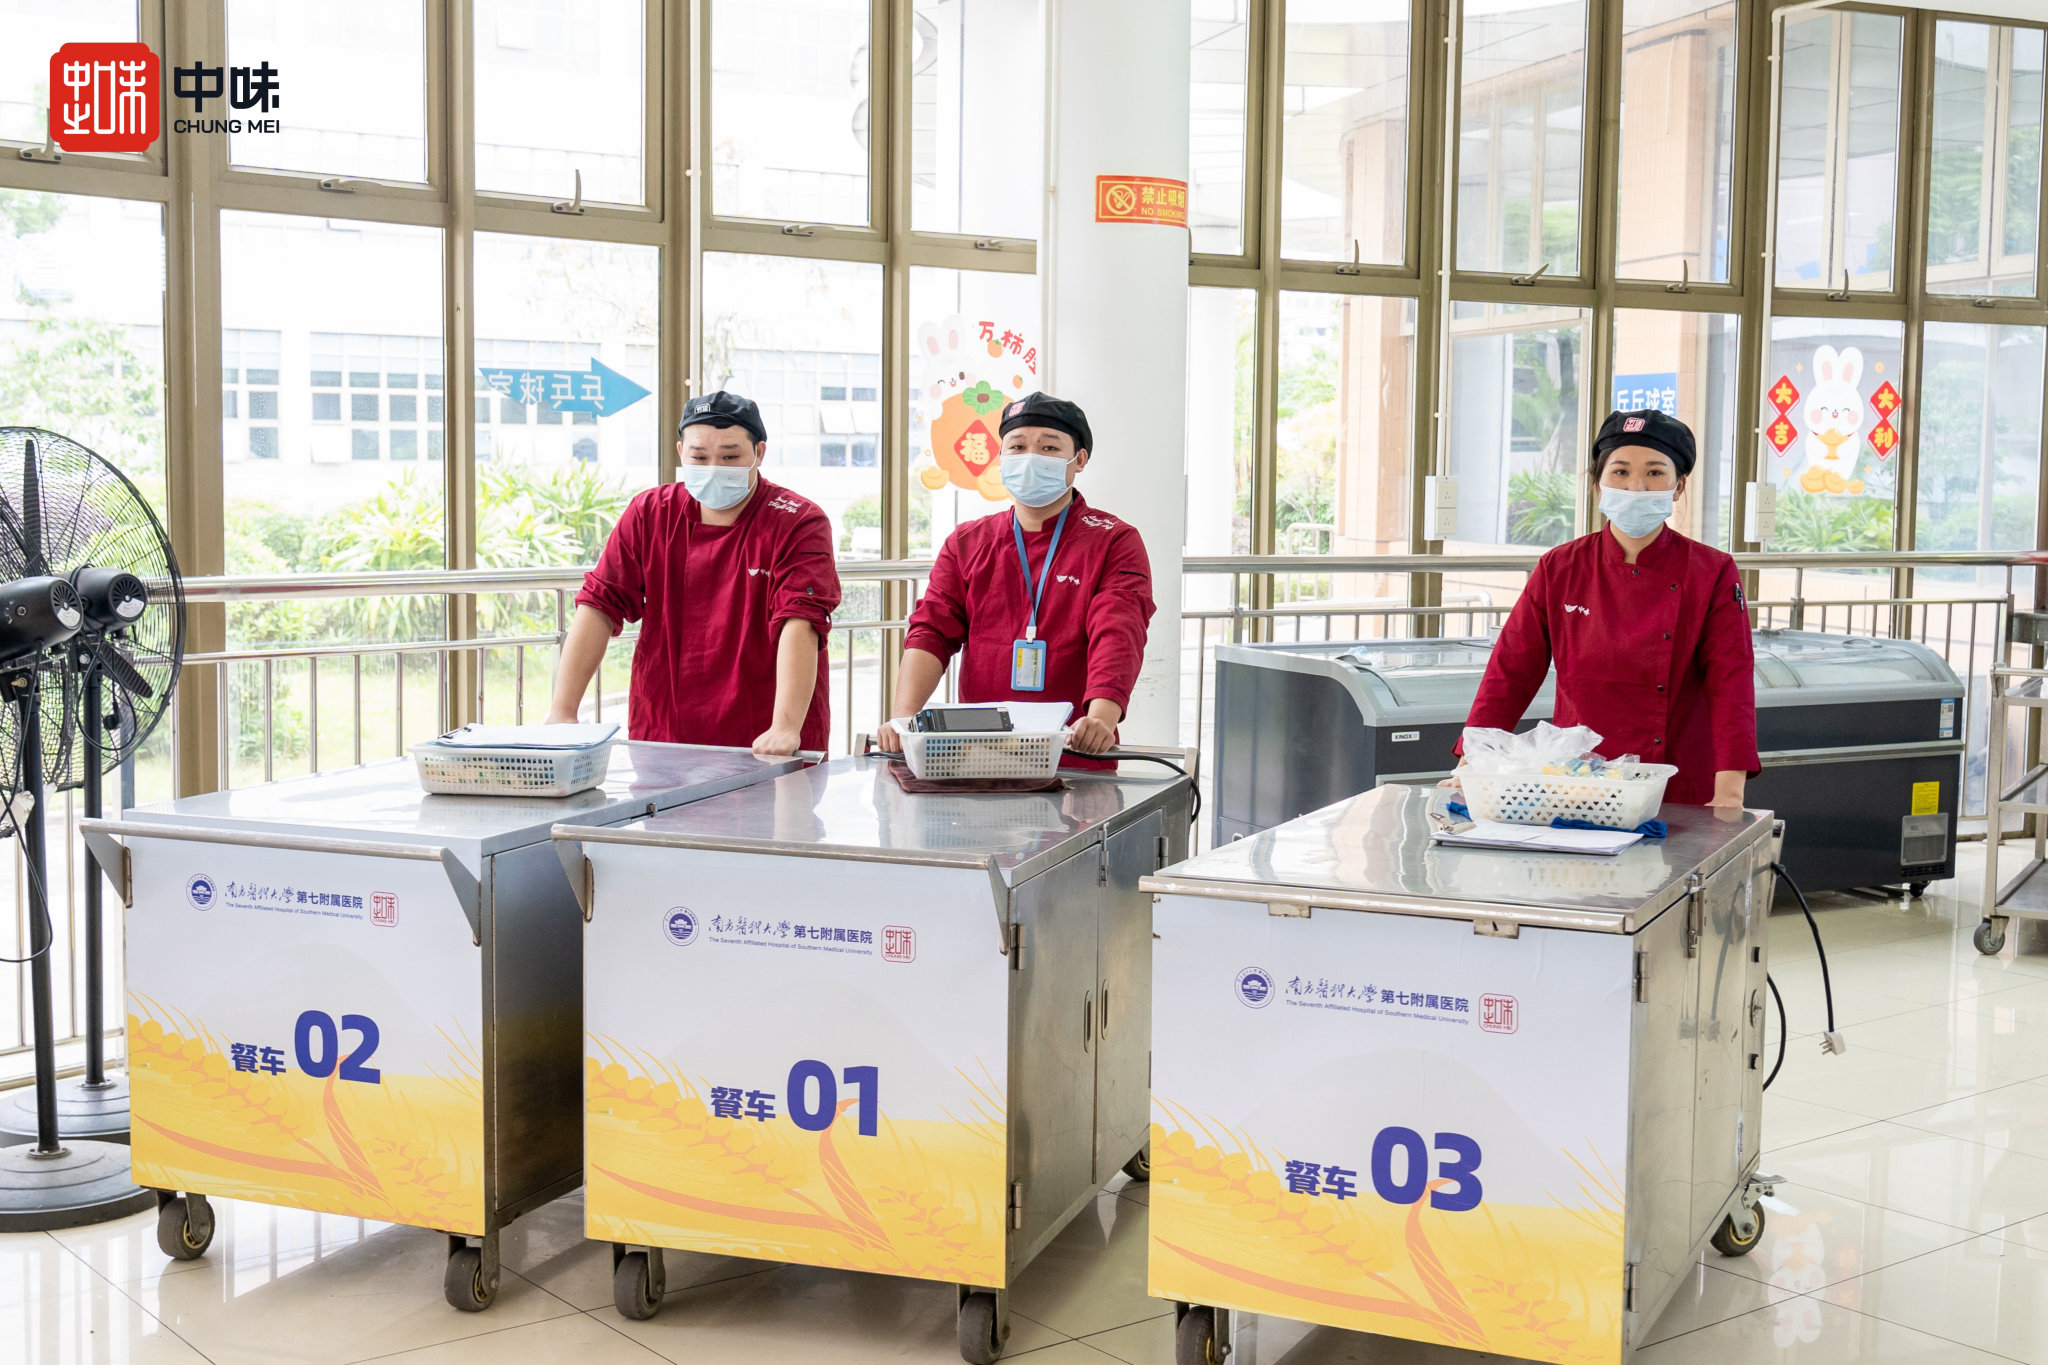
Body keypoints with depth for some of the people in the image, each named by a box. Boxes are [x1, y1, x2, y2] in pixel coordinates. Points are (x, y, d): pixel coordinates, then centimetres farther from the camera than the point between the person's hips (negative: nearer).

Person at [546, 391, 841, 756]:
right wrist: (561, 712, -8)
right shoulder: (648, 513, 7)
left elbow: (799, 625, -17)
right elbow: (599, 606, 2)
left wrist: (785, 728, -30)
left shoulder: (799, 524, -4)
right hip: (659, 738, 3)